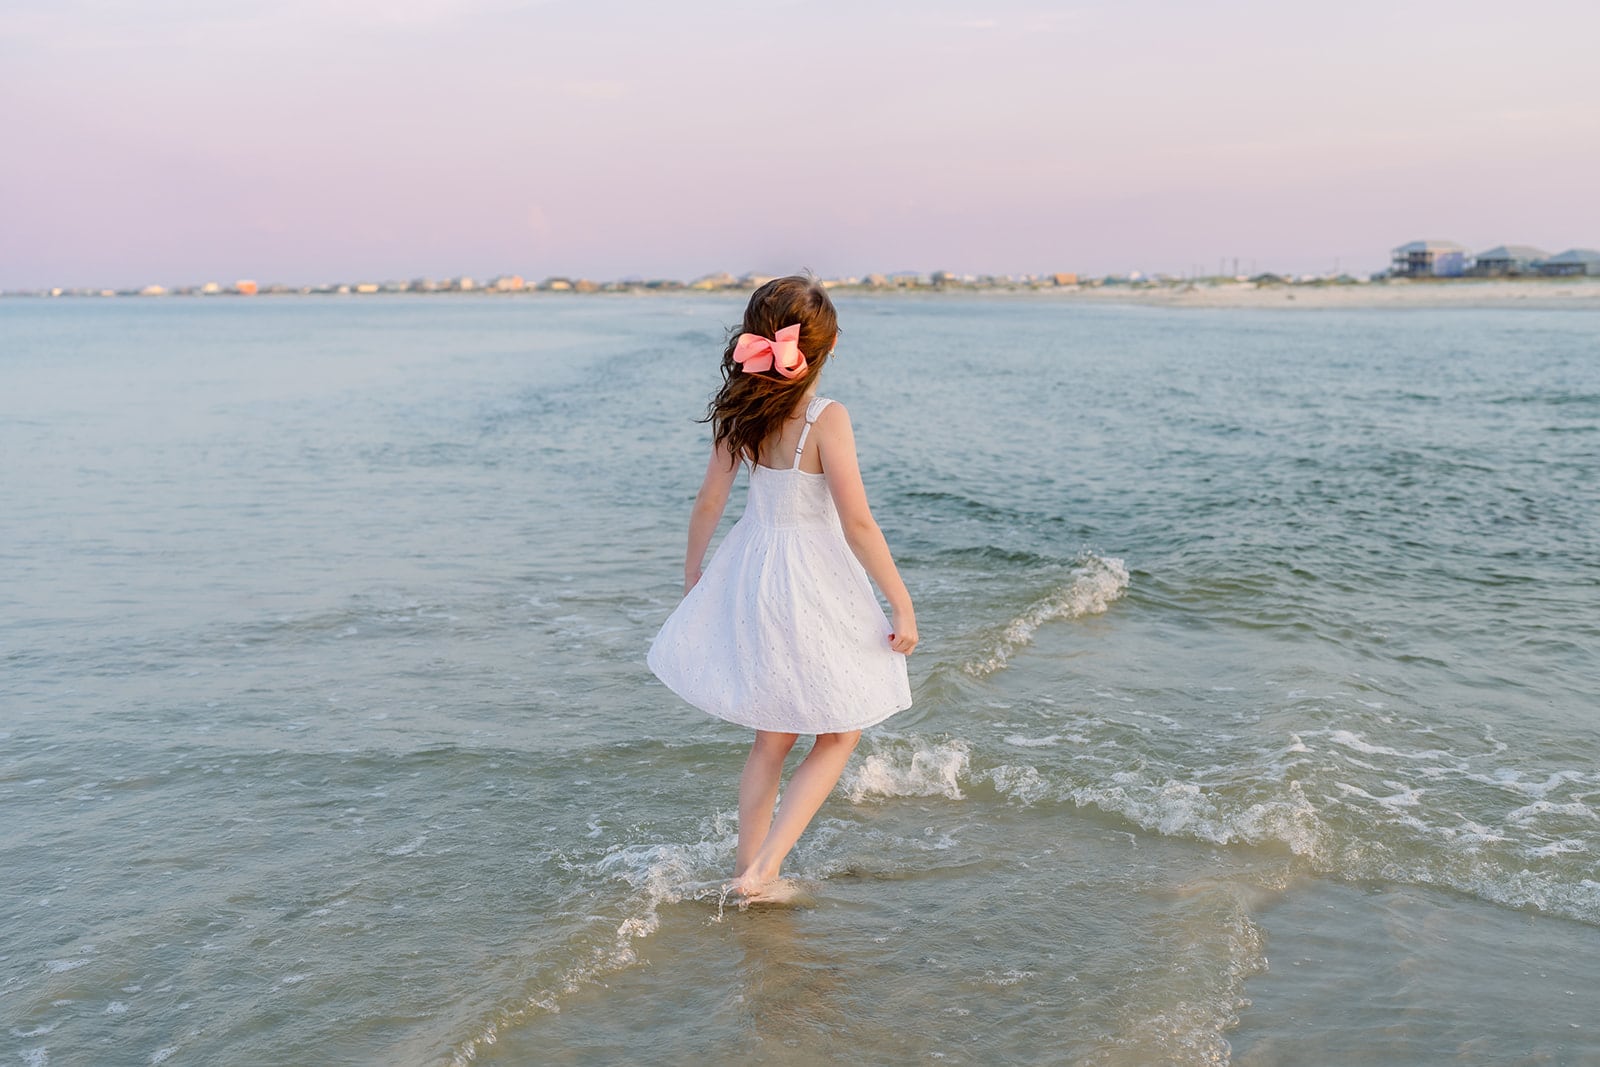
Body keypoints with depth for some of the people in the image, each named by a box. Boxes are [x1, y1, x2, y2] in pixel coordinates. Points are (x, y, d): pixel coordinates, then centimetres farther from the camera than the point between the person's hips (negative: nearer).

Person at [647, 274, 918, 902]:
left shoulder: (741, 413, -2)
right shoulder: (827, 420, -20)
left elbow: (709, 503, 6)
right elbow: (858, 526, -20)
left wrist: (692, 572, 22)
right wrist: (903, 606, -13)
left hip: (750, 573, 6)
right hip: (813, 584, -6)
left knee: (774, 737, 21)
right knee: (839, 734, 12)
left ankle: (747, 874, 29)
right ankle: (762, 870, 4)